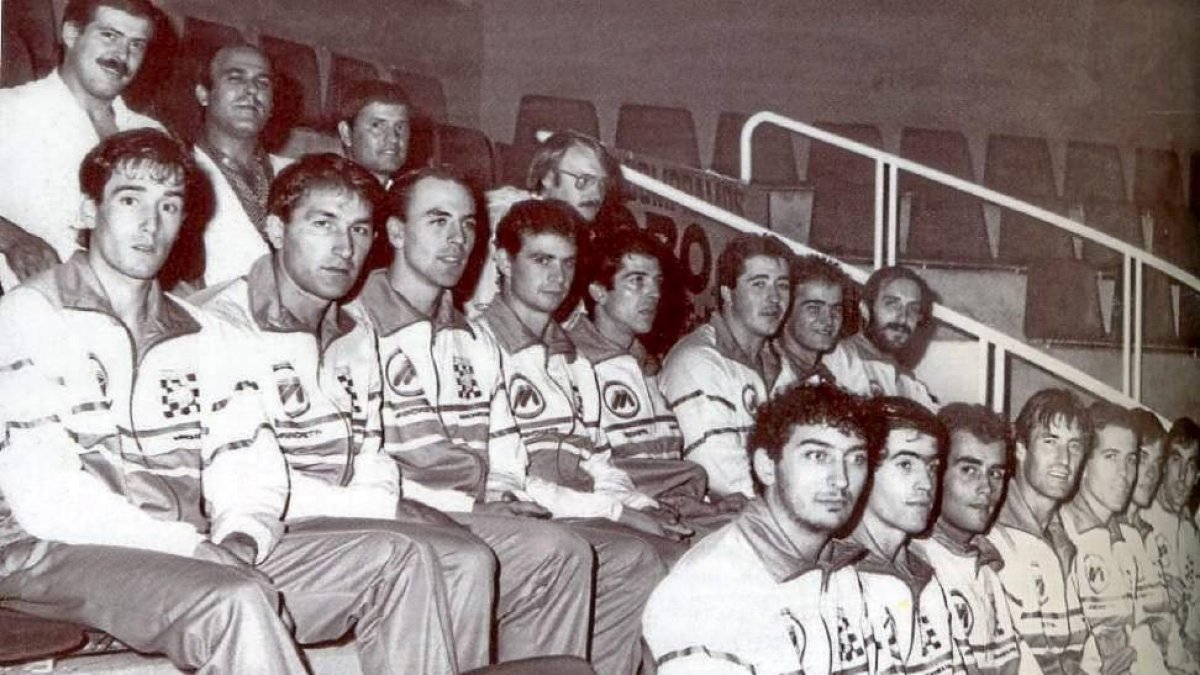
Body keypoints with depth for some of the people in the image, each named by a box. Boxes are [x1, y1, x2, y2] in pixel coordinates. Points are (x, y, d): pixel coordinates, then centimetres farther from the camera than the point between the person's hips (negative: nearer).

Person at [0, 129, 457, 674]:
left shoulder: (203, 336, 18)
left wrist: (239, 537, -10)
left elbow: (248, 462, 12)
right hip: (56, 554, -6)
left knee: (402, 562, -7)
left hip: (186, 550, 6)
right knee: (234, 600, -36)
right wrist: (191, 547, -16)